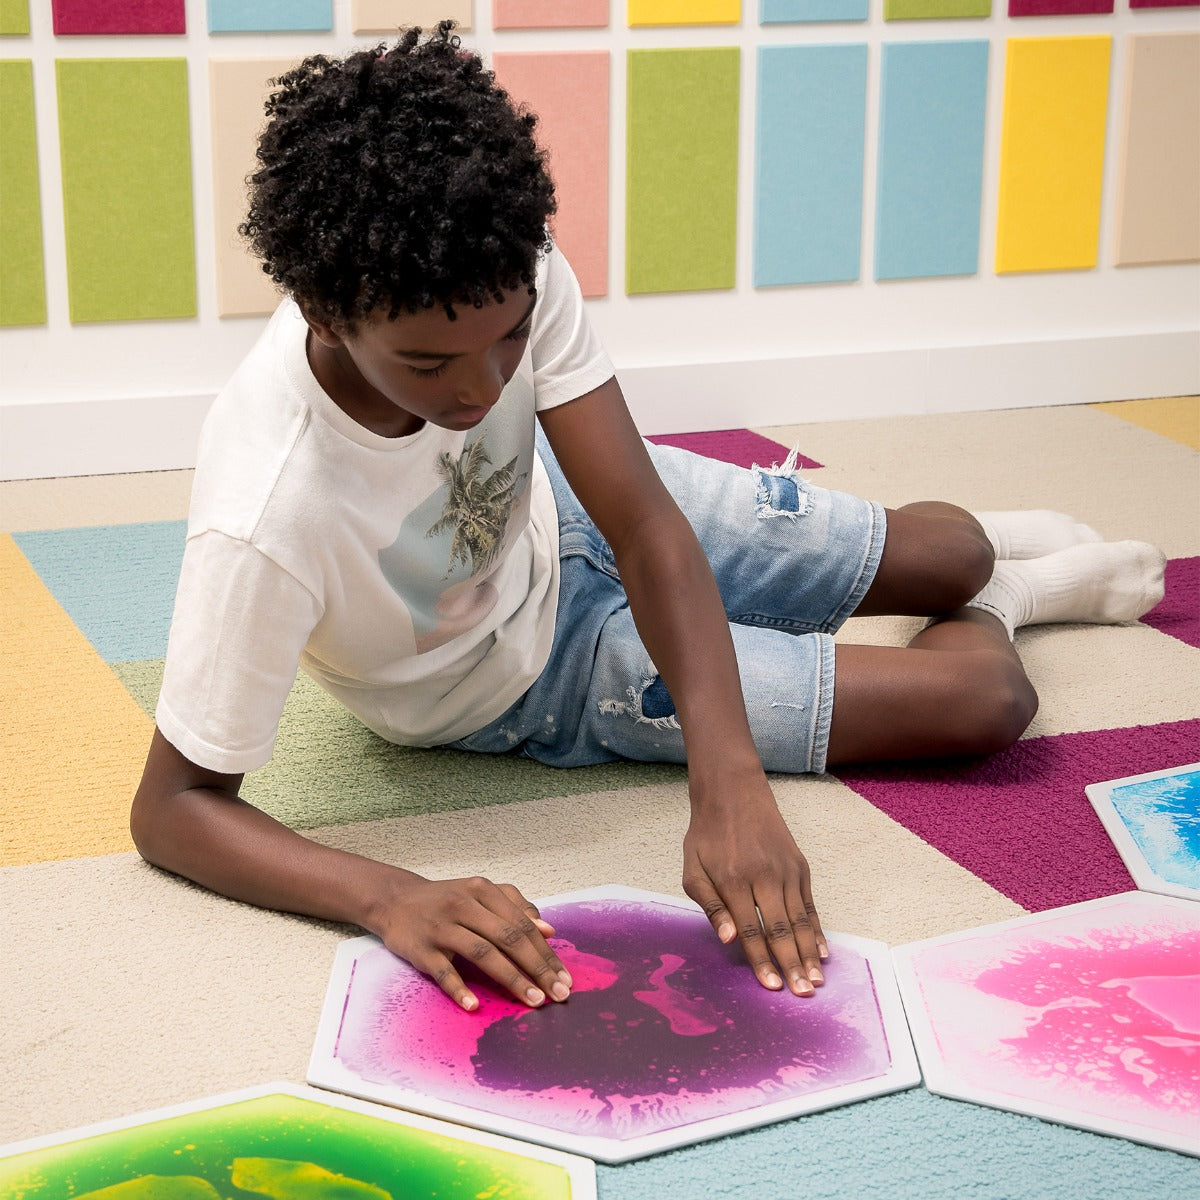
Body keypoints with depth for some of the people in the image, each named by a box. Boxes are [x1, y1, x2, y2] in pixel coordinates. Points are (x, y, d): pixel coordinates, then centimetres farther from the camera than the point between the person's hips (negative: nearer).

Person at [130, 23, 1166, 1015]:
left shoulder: (510, 283, -32)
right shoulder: (267, 518, -43)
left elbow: (644, 526, -30)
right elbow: (173, 806, -34)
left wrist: (728, 783, -43)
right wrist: (391, 899, -51)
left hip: (558, 508, 3)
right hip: (523, 680, -3)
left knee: (950, 553, 12)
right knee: (981, 699, -4)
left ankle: (992, 568, 51)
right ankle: (992, 612, 34)